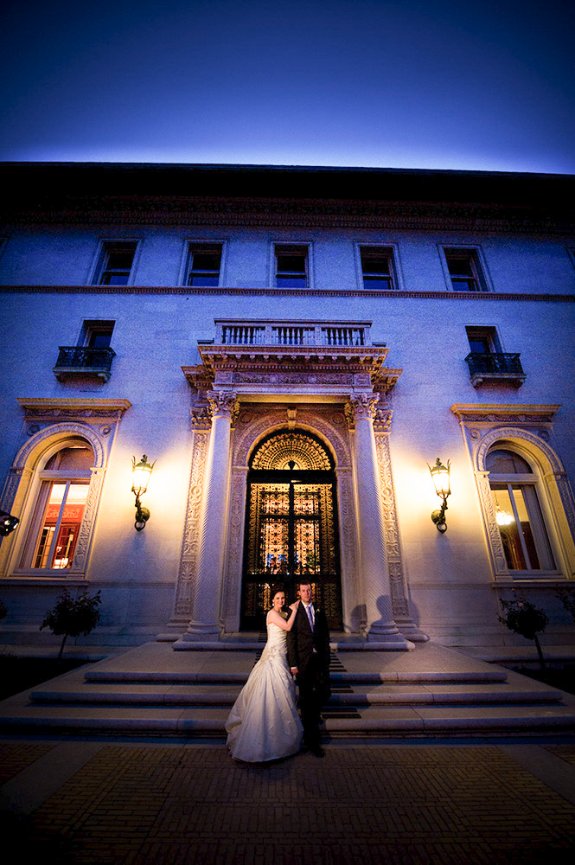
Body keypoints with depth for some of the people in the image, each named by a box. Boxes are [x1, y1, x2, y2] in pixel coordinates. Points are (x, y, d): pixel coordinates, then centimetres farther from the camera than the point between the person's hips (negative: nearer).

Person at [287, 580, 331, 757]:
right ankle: (311, 739, 17)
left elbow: (325, 634, 11)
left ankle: (313, 712, 38)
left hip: (320, 658, 4)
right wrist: (293, 663, -10)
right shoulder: (294, 612, -7)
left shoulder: (319, 611, 8)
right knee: (306, 697, 4)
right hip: (303, 659, -4)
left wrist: (326, 656, 6)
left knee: (324, 692, 5)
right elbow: (291, 638, -8)